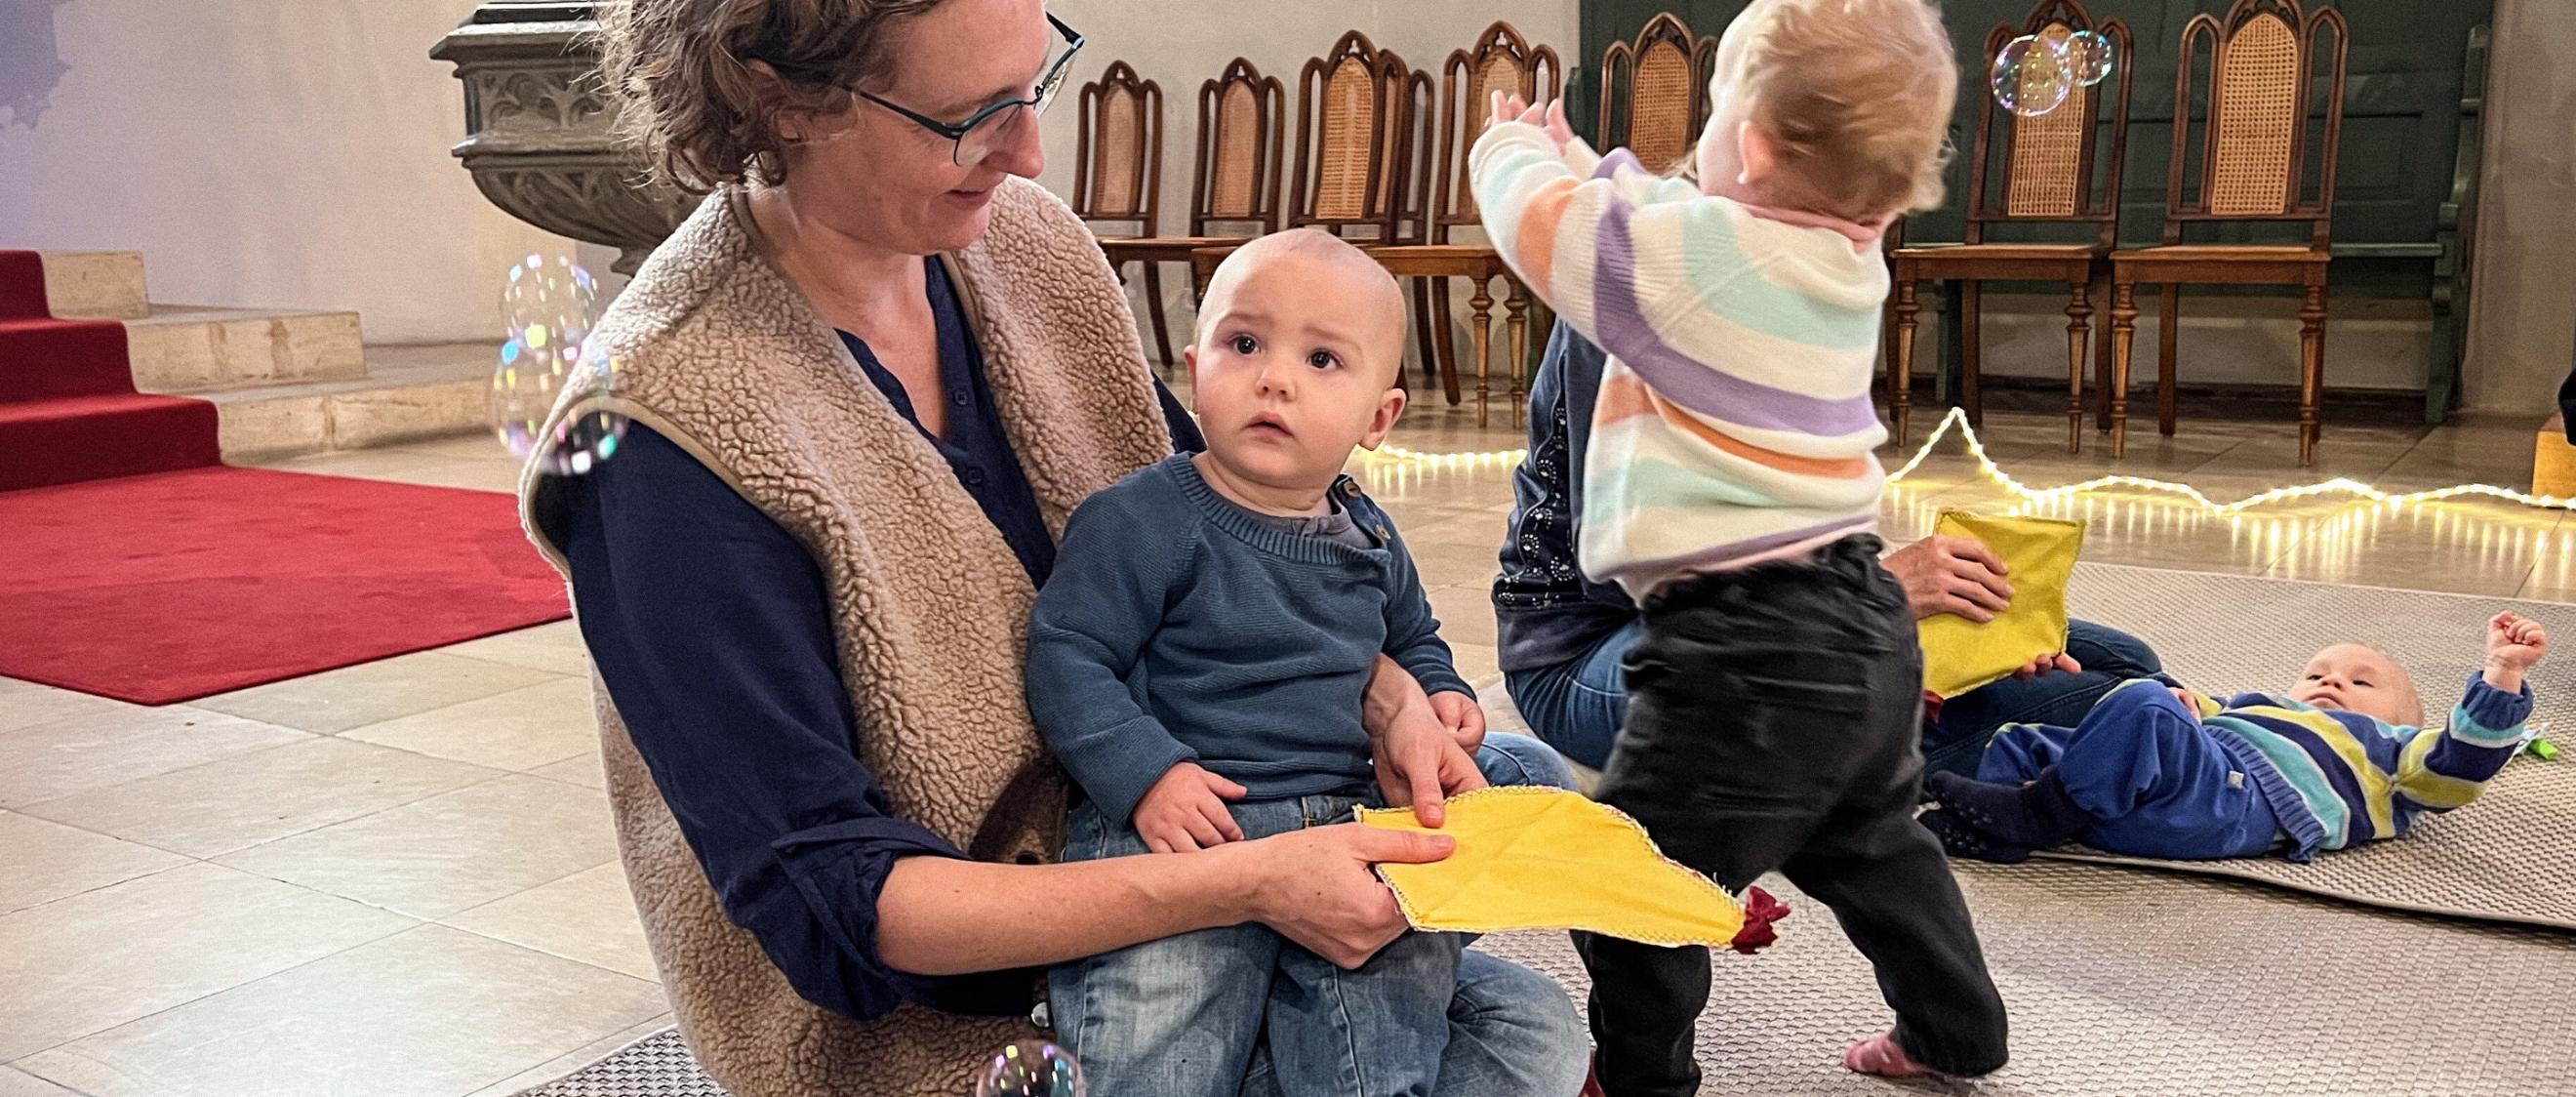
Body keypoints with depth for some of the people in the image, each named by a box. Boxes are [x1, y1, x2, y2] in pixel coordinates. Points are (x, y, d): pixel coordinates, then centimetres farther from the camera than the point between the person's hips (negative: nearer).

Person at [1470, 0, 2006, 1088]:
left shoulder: (1705, 254, -18)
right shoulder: (1844, 260, 7)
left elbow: (1542, 222, -5)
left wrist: (1511, 149, 16)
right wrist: (1582, 161, 32)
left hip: (1744, 652, -9)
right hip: (1863, 627, 10)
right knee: (1874, 845, 28)